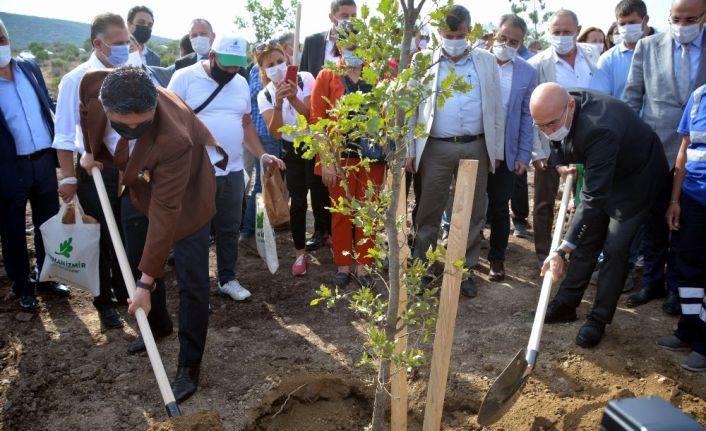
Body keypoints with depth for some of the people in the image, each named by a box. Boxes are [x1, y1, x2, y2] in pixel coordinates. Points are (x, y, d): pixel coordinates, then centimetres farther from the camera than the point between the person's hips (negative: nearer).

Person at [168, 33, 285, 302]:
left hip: (233, 171, 5)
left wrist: (262, 155, 7)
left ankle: (227, 279, 31)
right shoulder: (184, 78, -7)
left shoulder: (241, 83, 10)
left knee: (229, 230, 15)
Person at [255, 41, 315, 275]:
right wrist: (278, 104, -34)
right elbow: (275, 133, -20)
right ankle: (300, 253, 16)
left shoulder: (305, 79, -13)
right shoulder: (264, 95, -8)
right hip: (292, 151, 1)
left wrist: (293, 98, -34)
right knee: (298, 202, 0)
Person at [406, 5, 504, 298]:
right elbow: (411, 107, 3)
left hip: (476, 148, 2)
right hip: (436, 148, -1)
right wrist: (410, 150, -2)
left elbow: (496, 109, 8)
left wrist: (497, 151, 5)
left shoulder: (487, 61, 7)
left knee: (473, 212, 9)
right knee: (429, 211, 6)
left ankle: (464, 270, 23)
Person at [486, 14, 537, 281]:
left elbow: (527, 116, 3)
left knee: (499, 207, 9)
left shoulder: (527, 72, 1)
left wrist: (523, 155, -2)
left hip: (505, 150, 1)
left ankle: (497, 258, 24)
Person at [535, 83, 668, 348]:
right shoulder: (559, 110, -18)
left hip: (636, 177, -7)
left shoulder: (599, 129, -42)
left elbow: (594, 197, -44)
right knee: (585, 238, 8)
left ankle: (599, 319, 8)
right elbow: (558, 142, 8)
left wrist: (562, 251, -45)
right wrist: (560, 162, -12)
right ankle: (566, 304, 19)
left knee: (615, 248, -7)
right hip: (601, 174, 7)